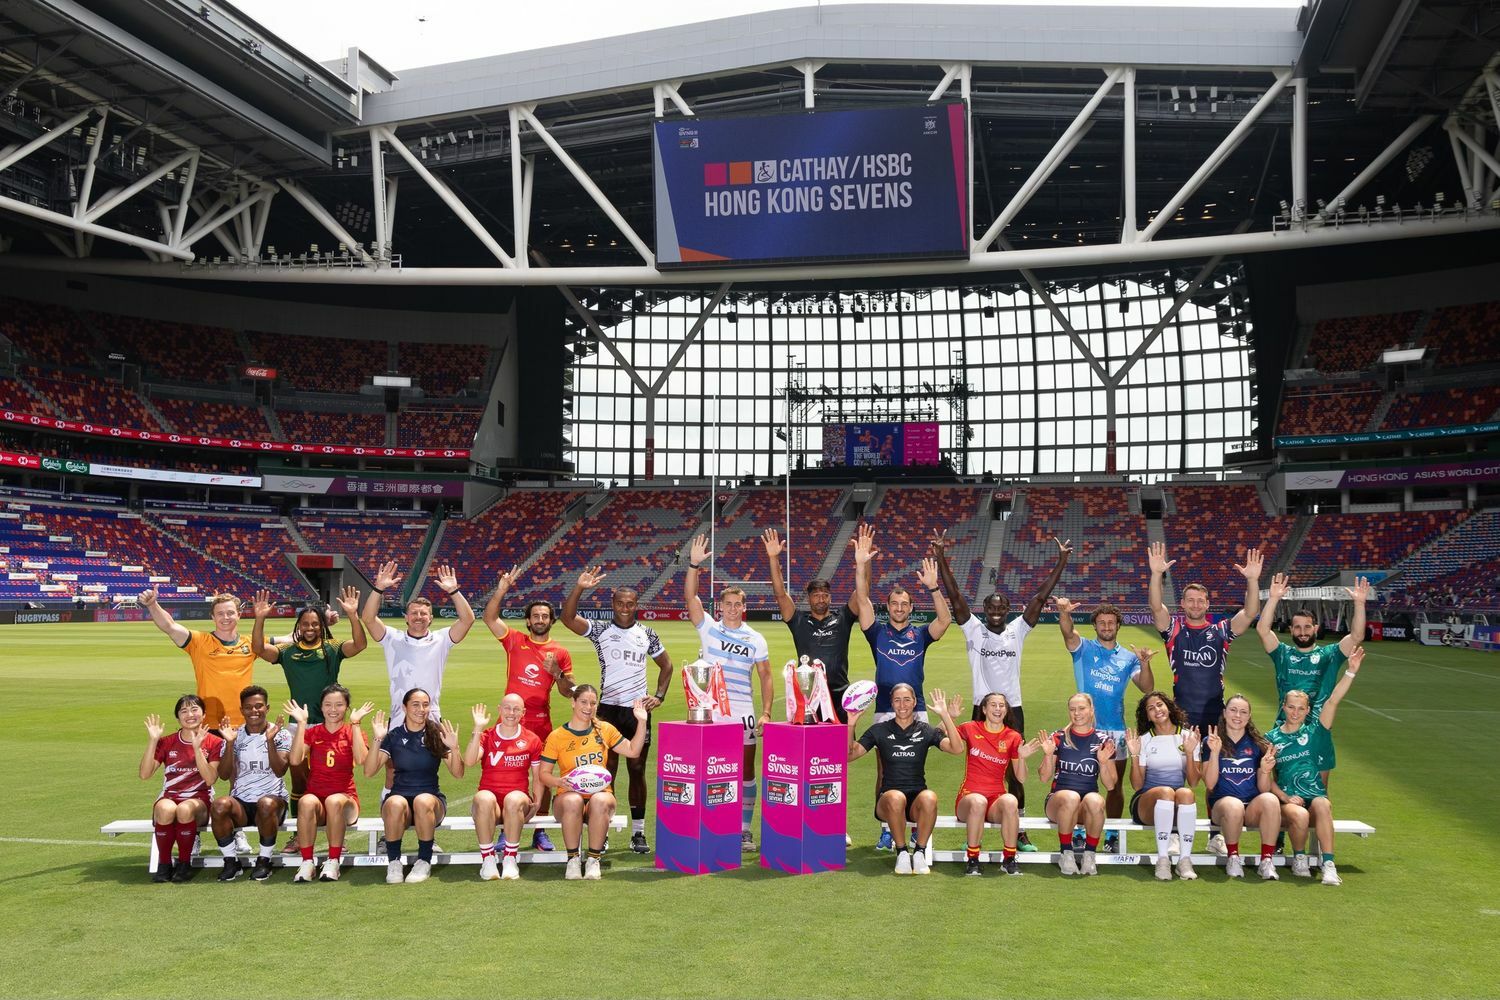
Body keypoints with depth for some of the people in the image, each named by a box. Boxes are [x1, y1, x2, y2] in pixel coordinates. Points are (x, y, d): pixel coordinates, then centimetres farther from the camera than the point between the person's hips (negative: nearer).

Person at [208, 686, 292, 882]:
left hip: (273, 798, -2)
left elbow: (280, 770, -12)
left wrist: (270, 740, -22)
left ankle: (264, 860, -16)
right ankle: (231, 860, -12)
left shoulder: (281, 734, 3)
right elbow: (224, 774, -2)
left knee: (266, 804, -37)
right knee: (219, 805, -31)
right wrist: (230, 743, -13)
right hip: (241, 802, 2)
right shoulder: (235, 735, 10)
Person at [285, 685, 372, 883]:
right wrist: (301, 723, -8)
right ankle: (306, 862, -27)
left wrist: (355, 724, -12)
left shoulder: (353, 732, 8)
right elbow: (295, 759, -9)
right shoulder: (311, 733, 11)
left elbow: (360, 759, -14)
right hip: (315, 796, 1)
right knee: (307, 802, -34)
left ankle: (333, 862, -27)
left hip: (345, 799, -1)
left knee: (334, 801, -36)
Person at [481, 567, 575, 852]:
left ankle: (540, 832, 13)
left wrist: (557, 672, -11)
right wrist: (501, 590, -18)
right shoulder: (515, 640, 5)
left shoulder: (561, 652, 5)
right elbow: (490, 617, -5)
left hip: (541, 720, 0)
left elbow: (568, 692, 7)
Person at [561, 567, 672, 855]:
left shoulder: (647, 634, 6)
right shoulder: (600, 629, -1)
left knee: (637, 769, 5)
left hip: (639, 709, 1)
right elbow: (568, 617, -16)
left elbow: (666, 665, 17)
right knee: (607, 770, 1)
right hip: (608, 709, -1)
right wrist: (579, 588, -28)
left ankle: (638, 832, 12)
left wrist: (659, 696, 4)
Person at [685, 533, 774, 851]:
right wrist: (694, 565, -21)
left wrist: (766, 712, -3)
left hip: (743, 714, 1)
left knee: (746, 771, 4)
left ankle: (744, 829, 13)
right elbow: (690, 596, -9)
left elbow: (765, 676, 6)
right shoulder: (708, 628, 2)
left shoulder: (755, 639, 4)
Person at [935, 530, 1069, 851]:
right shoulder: (974, 629, 0)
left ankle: (1020, 833, 15)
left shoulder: (1018, 630, 4)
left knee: (1015, 773, 7)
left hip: (1013, 709, 1)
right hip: (982, 710, -1)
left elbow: (1041, 596, -1)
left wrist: (1062, 561, -7)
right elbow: (954, 595, -8)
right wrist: (941, 556, -16)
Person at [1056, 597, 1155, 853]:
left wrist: (1144, 664, -17)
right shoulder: (1084, 648, 3)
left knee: (1115, 784, 8)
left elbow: (1147, 688, 2)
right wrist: (1064, 612, -40)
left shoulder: (1128, 657, 10)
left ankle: (1112, 835, 19)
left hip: (1116, 729, 3)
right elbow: (1068, 632, -18)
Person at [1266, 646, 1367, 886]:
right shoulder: (1271, 738, 8)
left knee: (1322, 804, -35)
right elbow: (1268, 776, 5)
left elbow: (1333, 701, -4)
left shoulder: (1314, 732, 8)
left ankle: (1328, 865, -34)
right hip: (1286, 801, -1)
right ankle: (1299, 858, -6)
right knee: (1299, 815, -35)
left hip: (1315, 796, 1)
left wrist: (1351, 671, -15)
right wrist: (1286, 798, -11)